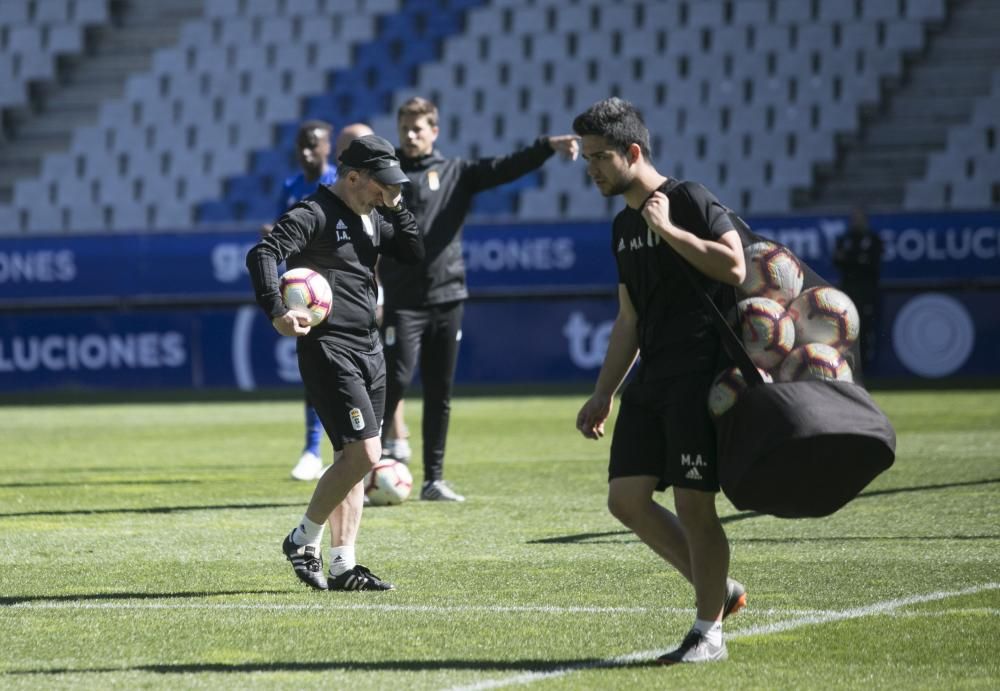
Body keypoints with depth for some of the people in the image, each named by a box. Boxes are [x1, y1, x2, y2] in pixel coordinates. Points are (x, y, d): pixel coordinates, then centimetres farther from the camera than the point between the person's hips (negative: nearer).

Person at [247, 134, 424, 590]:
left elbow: (414, 254, 13)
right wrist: (276, 312, -34)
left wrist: (395, 208, 1)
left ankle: (342, 565, 12)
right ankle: (303, 540, -1)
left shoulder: (374, 218, 16)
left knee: (353, 459, 9)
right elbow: (262, 254, -22)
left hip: (368, 349, 9)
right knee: (363, 453, -16)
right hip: (329, 350, -9)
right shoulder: (315, 214, -11)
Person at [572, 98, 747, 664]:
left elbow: (735, 268, -23)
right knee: (627, 497, 3)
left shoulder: (691, 201, -8)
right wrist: (603, 395, 20)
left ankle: (709, 631, 3)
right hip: (651, 379, 8)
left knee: (693, 504, -8)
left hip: (697, 377, -8)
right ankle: (719, 589, 17)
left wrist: (668, 229, -20)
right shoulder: (624, 226, 17)